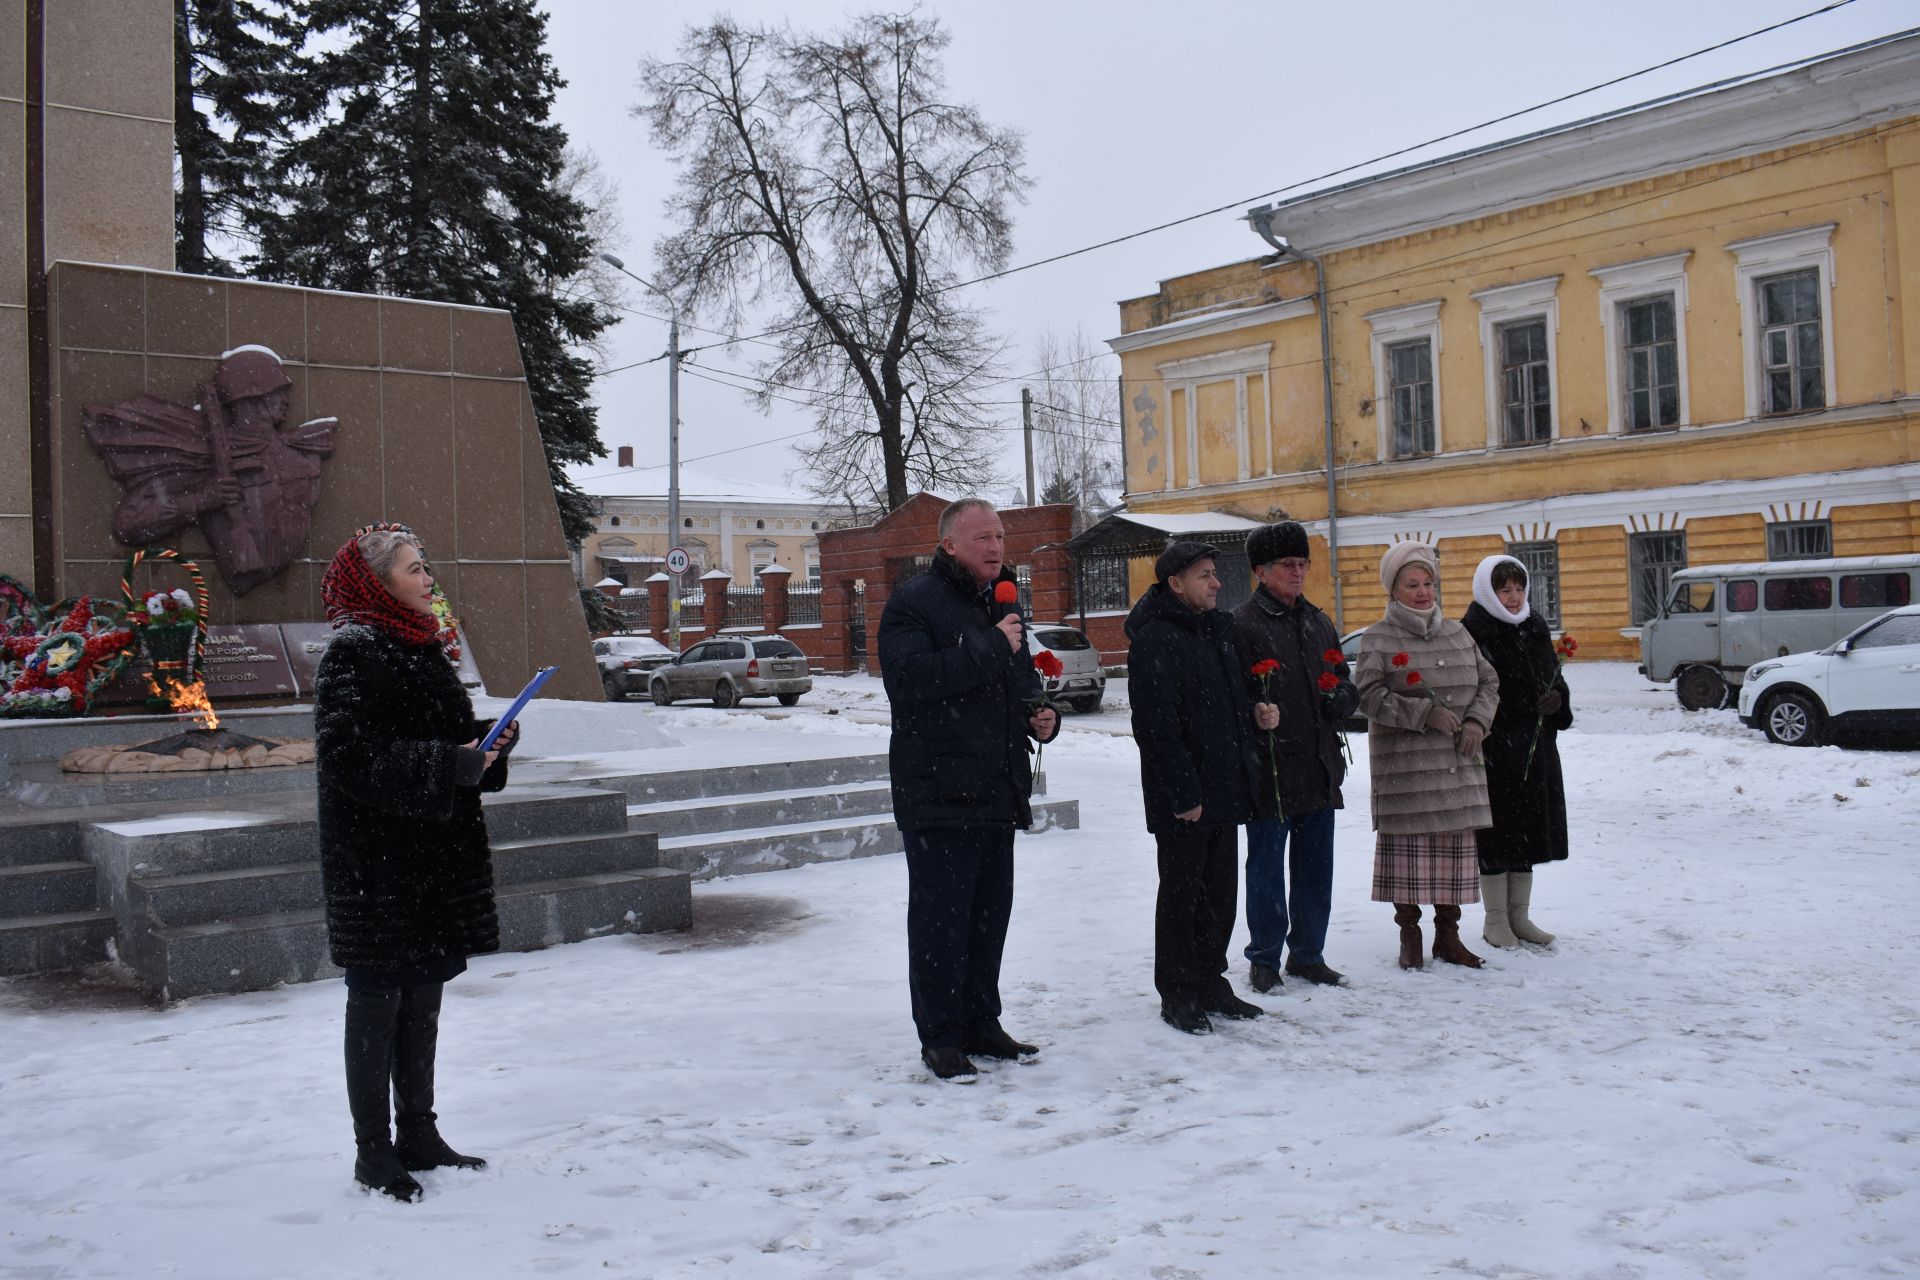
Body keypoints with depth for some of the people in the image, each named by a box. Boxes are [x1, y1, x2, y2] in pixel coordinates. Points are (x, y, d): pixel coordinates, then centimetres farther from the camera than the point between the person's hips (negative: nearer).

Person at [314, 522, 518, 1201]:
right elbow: (350, 758, -22)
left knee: (423, 997, 15)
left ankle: (418, 1135, 26)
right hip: (376, 862, -9)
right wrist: (449, 764, -23)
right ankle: (374, 1150, 13)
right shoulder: (352, 654, -14)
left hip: (437, 855, 9)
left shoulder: (422, 648, 14)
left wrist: (489, 740, 1)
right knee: (377, 1001, 1)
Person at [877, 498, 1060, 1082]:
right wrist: (990, 647, -21)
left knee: (990, 910, 13)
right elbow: (909, 680, -24)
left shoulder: (1004, 603, 18)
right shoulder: (914, 604, -8)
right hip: (938, 790, -8)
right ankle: (939, 1036, 8)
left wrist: (1042, 715, 8)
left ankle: (980, 1023, 25)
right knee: (940, 915, -2)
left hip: (998, 791, 8)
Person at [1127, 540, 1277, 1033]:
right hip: (1182, 798, -8)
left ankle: (1210, 985, 26)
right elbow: (1156, 727, -20)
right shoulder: (1154, 641, -14)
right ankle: (1177, 996, 13)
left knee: (1221, 893, 14)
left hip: (1224, 788, 8)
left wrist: (1256, 715, 4)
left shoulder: (1218, 632, 14)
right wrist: (1183, 793, -21)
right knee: (1181, 895, 2)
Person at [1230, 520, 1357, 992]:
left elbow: (1345, 681, 23)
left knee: (1316, 868, 14)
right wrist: (1257, 722, -24)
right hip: (1270, 770, -7)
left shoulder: (1317, 622, 16)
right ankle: (1264, 958, 17)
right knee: (1267, 868, 3)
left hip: (1319, 768, 7)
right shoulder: (1241, 624, -7)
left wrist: (1342, 697, 2)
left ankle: (1308, 953, 27)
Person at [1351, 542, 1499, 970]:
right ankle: (1409, 934, 10)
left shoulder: (1457, 633, 14)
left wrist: (1476, 720, -1)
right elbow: (1368, 695, -12)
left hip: (1458, 763, 5)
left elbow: (1489, 682, 18)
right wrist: (1425, 713, -17)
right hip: (1403, 766, -5)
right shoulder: (1377, 639, -2)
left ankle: (1448, 934, 19)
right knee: (1408, 846, -4)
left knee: (1456, 846, 7)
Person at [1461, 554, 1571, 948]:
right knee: (1497, 832, 0)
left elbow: (1554, 676, 18)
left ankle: (1519, 915, 23)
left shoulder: (1535, 628, 12)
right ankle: (1495, 920, 12)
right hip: (1493, 749, -7)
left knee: (1529, 829, 12)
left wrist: (1557, 698, -3)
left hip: (1536, 746, 7)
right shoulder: (1472, 634, -10)